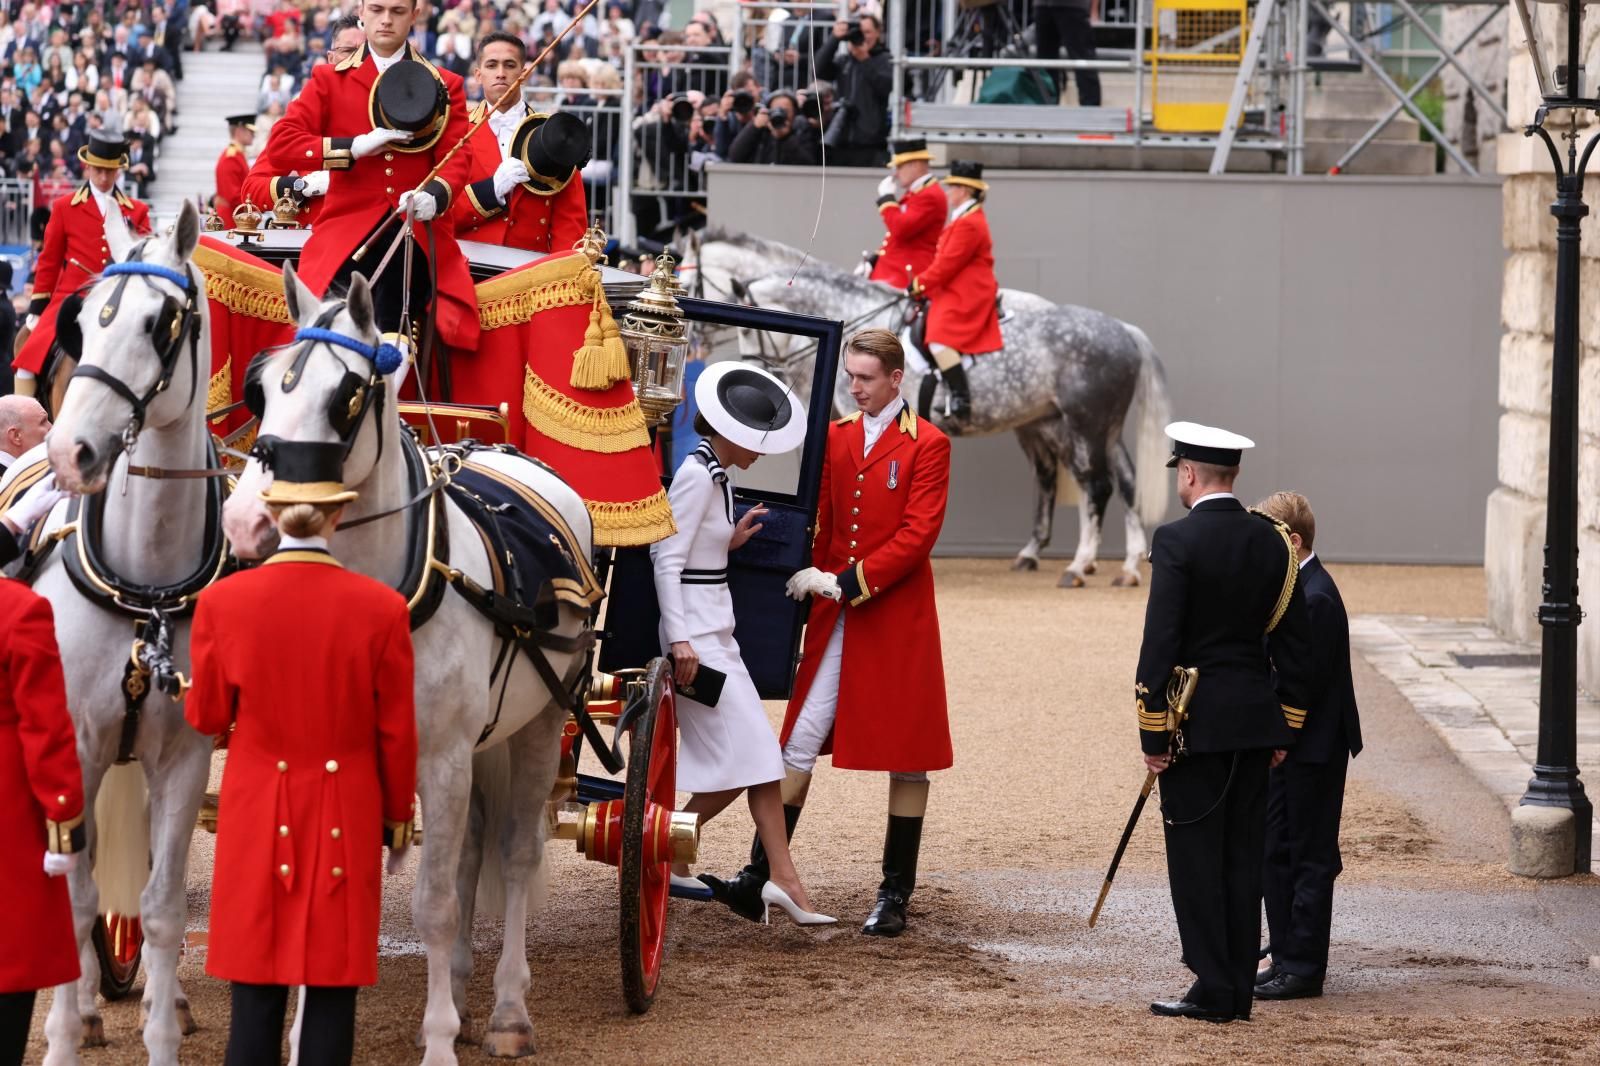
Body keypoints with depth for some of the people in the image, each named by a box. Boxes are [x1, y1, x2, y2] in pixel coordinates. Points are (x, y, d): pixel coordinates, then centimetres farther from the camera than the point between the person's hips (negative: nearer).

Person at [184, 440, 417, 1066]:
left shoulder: (223, 602, -8)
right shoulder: (381, 607, -9)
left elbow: (207, 717, 3)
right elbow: (397, 732, -2)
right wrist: (398, 817, 11)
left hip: (258, 812, 1)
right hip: (347, 816, -1)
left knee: (257, 995, 4)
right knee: (334, 989, 4)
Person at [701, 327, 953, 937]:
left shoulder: (927, 446, -5)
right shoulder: (836, 437, 10)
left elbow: (917, 535, -12)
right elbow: (823, 522, 15)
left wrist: (847, 581, -17)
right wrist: (814, 581, 2)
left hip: (897, 618, -4)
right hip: (834, 616, 4)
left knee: (906, 756, 2)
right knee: (800, 743, 1)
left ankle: (896, 895, 8)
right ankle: (762, 873, 2)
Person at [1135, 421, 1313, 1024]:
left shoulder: (1178, 540, -12)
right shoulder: (1272, 542, 6)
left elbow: (1160, 643, -15)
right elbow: (1295, 642, 9)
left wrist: (1153, 733, -10)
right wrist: (1285, 726, 16)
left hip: (1196, 724, -6)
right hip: (1256, 721, 6)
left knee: (1196, 857, -1)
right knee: (1244, 856, 10)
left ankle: (1213, 990, -2)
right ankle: (1239, 991, 13)